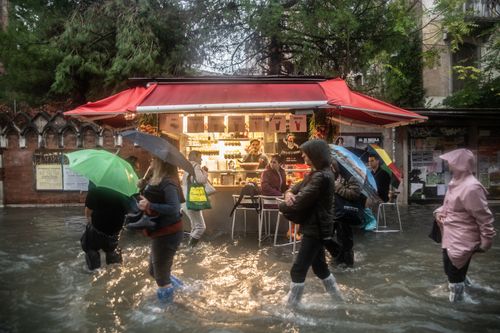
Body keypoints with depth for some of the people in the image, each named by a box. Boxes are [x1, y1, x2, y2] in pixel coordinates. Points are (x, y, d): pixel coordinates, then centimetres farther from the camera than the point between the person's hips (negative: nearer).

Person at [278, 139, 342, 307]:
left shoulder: (322, 177, -21)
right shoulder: (315, 173, 12)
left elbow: (300, 201, -24)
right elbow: (297, 188, 10)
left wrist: (283, 205, -6)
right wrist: (289, 193, -14)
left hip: (316, 228, -10)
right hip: (314, 227, 10)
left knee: (298, 269, -3)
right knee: (319, 265, 22)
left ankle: (291, 306, 9)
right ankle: (337, 297, 37)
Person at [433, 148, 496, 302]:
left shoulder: (471, 187, -26)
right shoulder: (456, 181, 3)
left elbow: (485, 217, -21)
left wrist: (486, 242, -14)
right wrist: (440, 212, 1)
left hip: (462, 240, -9)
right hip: (451, 237, 9)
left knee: (455, 275, 6)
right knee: (450, 270, 26)